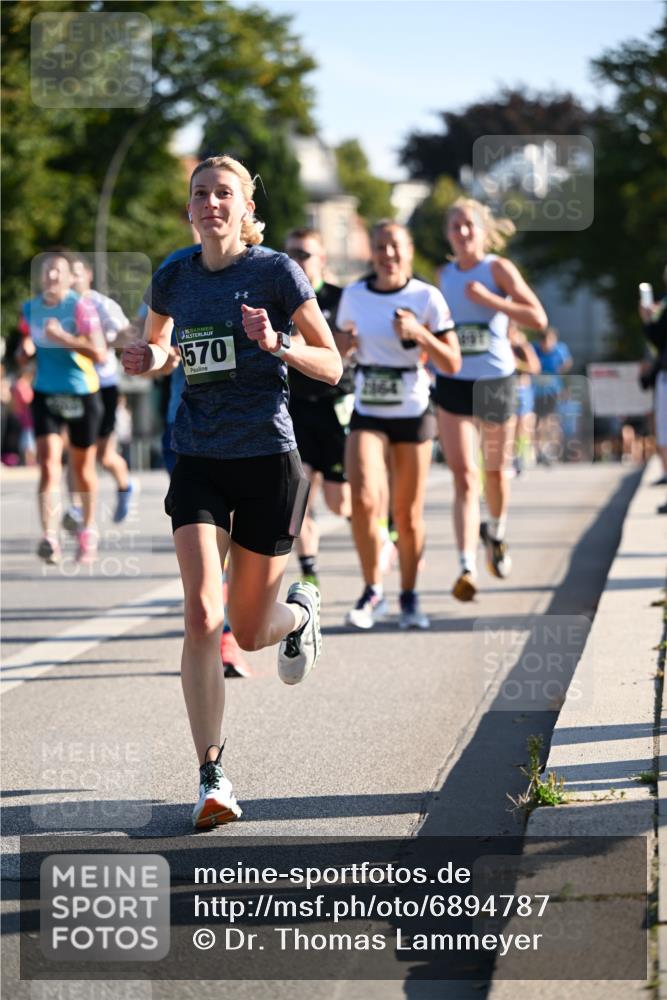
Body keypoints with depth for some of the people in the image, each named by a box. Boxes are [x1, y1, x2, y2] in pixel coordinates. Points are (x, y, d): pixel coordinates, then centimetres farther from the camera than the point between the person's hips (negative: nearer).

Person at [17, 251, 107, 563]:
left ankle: (88, 530, 32)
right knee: (48, 463, -14)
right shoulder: (30, 309, 5)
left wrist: (64, 338, -27)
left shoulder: (80, 308, -10)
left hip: (82, 394, -3)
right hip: (45, 394, 3)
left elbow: (100, 353, -17)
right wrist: (25, 352, -4)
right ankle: (49, 536, -23)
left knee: (82, 467, 10)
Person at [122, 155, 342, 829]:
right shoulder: (173, 280, 6)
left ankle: (300, 609, 45)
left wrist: (276, 344, -21)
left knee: (249, 632, 7)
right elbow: (157, 343, 26)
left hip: (268, 459, -2)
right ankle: (212, 776, -14)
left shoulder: (276, 271, -5)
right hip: (198, 462, 2)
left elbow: (331, 366, -3)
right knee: (200, 614, -16)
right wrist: (147, 359, 2)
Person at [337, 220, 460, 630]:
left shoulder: (427, 297, -5)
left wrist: (419, 334, -21)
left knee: (408, 514, 4)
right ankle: (373, 592, -3)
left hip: (413, 413, -1)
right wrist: (346, 344, -4)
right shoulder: (354, 296, 3)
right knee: (364, 499, -18)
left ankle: (410, 597, 22)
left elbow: (453, 364, -6)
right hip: (368, 415, 1)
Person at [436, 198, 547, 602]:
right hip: (453, 384, 2)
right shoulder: (445, 275, 7)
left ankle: (497, 534, 47)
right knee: (464, 478, -11)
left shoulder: (499, 269, -6)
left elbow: (538, 318, -16)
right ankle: (467, 568, -19)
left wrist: (489, 299, -23)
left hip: (495, 379, -2)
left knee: (495, 471, 16)